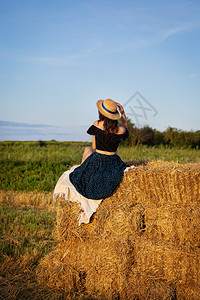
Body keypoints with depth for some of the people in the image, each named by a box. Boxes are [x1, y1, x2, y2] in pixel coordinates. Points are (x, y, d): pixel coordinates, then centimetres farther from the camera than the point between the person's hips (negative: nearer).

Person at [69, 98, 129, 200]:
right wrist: (123, 113, 5)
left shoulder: (96, 125, -13)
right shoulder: (120, 130, -12)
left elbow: (94, 147, -3)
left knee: (88, 149, 34)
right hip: (113, 164, 1)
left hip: (96, 163, -1)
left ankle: (81, 171, 49)